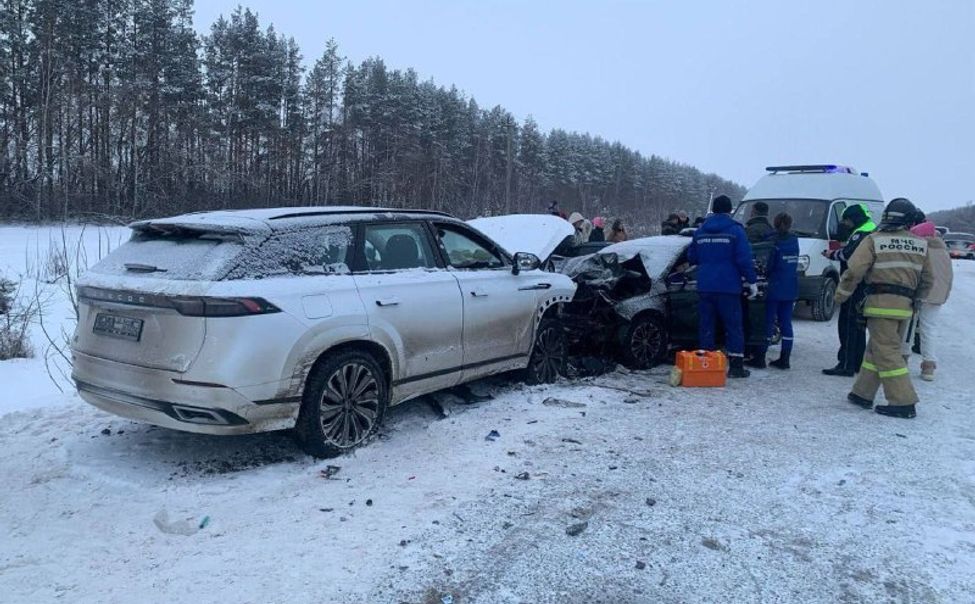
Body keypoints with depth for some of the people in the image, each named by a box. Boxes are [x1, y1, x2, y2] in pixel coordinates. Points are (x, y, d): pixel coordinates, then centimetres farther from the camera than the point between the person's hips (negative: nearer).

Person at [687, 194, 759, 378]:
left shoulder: (700, 231, 10)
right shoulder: (735, 230, -4)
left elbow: (691, 257, 17)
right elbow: (744, 259, -9)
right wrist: (752, 282, -3)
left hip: (704, 287, 4)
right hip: (728, 287, -3)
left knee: (706, 326, 8)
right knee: (733, 327, 4)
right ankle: (736, 365, 4)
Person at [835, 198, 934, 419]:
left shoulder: (875, 240, -6)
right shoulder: (920, 244, 10)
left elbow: (854, 270, -12)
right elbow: (927, 280, 17)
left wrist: (841, 294, 1)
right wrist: (915, 300, 32)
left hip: (881, 302, -6)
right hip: (905, 305, 6)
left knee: (886, 352, -3)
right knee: (876, 348, 15)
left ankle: (904, 402, -4)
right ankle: (863, 393, 21)